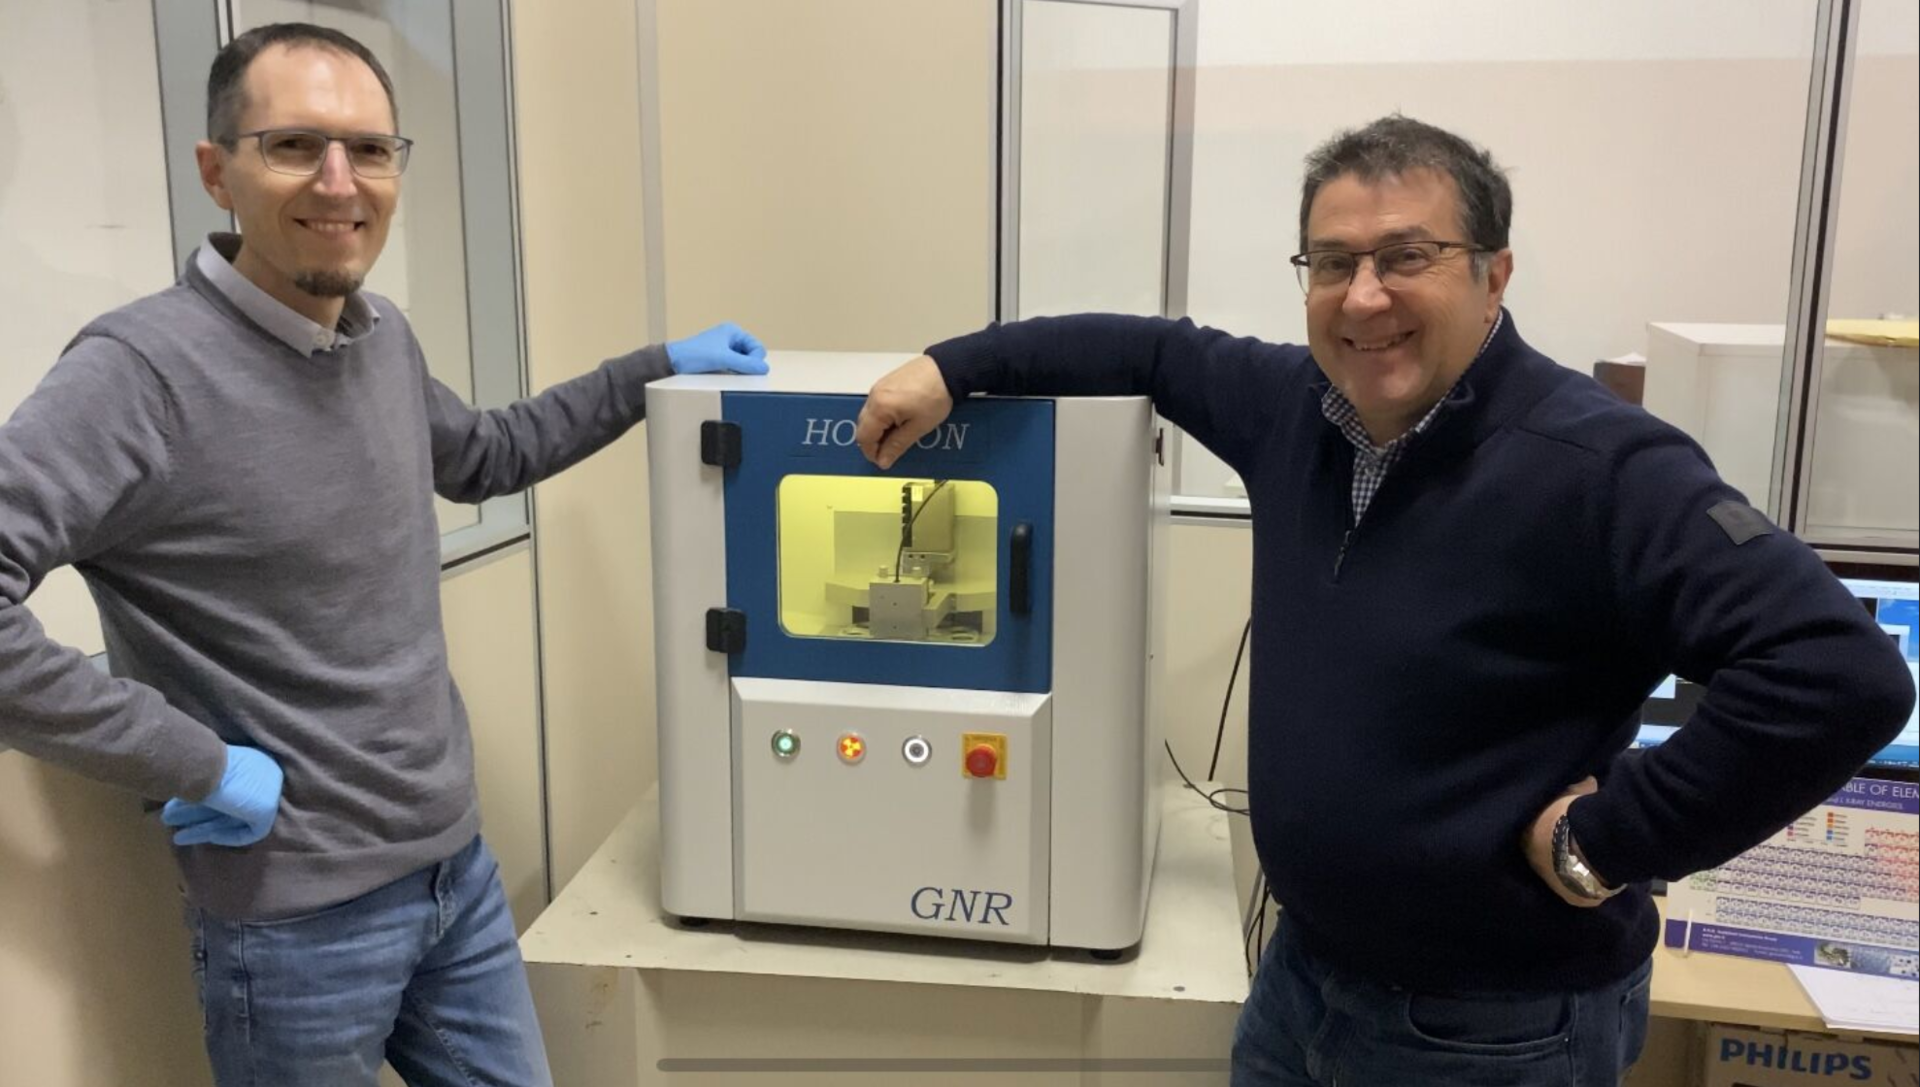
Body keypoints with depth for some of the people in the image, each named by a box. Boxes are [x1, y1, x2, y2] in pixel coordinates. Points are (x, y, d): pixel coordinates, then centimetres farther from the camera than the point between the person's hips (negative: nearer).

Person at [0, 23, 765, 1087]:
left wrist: (656, 369, 18)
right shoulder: (145, 369, -21)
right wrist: (192, 763, -23)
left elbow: (481, 455, 22)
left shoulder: (383, 337, 3)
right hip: (299, 917, -6)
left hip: (458, 870, 7)